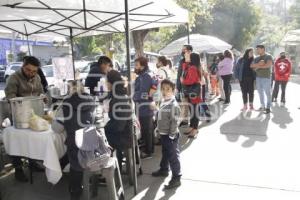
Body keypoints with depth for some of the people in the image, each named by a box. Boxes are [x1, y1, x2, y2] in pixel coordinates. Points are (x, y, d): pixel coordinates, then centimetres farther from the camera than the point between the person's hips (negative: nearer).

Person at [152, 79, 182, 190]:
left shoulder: (174, 105, -22)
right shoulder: (163, 102, 6)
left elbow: (175, 122, -22)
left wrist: (172, 136, -20)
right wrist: (158, 129, 18)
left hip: (170, 136, -9)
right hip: (163, 134, 9)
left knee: (173, 156, 0)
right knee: (165, 153, 26)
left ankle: (176, 178, 10)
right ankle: (164, 169, 45)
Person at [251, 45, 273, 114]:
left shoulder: (268, 56, -2)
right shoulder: (256, 58, 14)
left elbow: (268, 65, -17)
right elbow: (251, 66, 4)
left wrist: (258, 66, -8)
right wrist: (258, 64, -14)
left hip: (266, 77, -5)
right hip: (258, 77, 5)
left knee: (267, 93, -2)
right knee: (260, 93, 8)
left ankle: (268, 107, 4)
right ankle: (262, 106, 18)